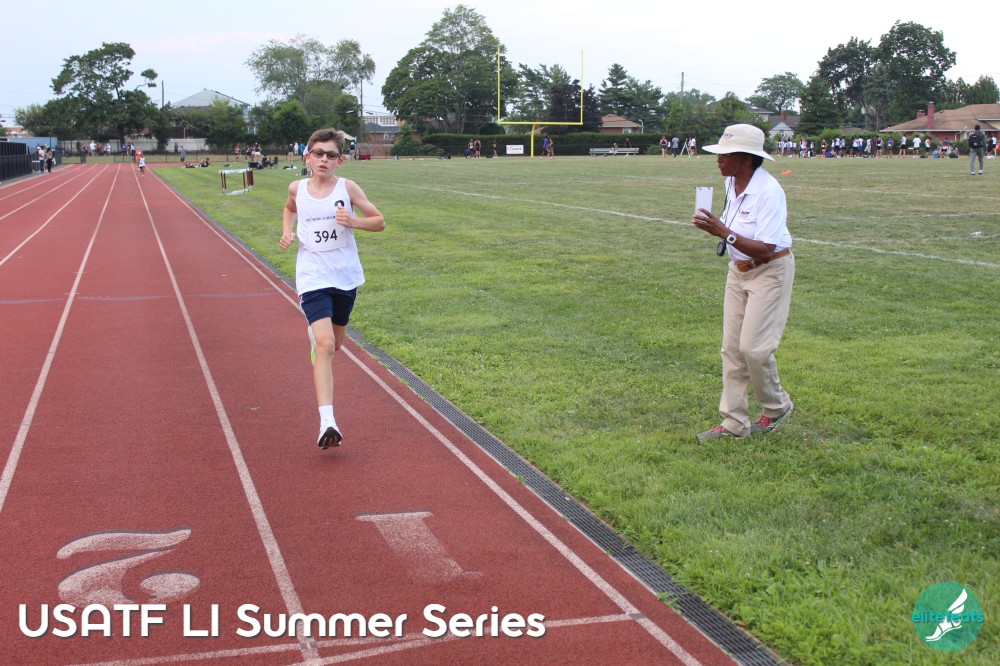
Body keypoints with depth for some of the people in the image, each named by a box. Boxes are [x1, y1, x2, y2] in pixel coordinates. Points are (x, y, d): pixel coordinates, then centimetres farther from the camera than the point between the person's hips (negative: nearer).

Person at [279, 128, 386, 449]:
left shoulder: (347, 187, -5)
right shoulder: (297, 188, -1)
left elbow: (379, 221, -1)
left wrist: (353, 222, -19)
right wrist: (287, 231, 4)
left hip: (345, 276, 2)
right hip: (312, 277, -2)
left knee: (335, 342, 19)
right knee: (325, 345, -18)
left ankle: (316, 331, 58)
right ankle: (327, 421, -23)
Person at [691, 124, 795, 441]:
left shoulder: (768, 191, -24)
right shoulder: (731, 182, 1)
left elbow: (764, 249, -27)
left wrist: (724, 232, -32)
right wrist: (714, 225, -1)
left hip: (770, 271, -8)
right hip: (739, 270, 8)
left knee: (754, 346, -9)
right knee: (732, 347, 6)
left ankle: (777, 406, 18)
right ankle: (734, 422, 13)